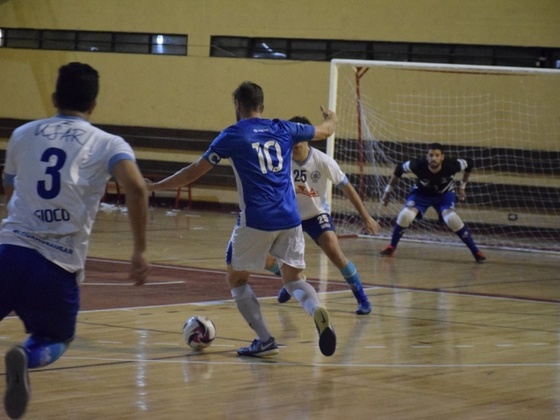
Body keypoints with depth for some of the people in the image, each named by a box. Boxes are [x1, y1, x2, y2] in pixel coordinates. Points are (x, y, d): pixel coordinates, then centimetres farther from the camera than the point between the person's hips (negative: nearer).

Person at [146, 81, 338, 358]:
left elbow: (194, 171, 3)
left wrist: (153, 187, 14)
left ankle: (265, 340, 4)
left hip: (256, 221, -4)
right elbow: (325, 131, 27)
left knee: (236, 280, 14)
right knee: (294, 278, 15)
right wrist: (331, 118, 52)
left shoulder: (233, 135, 0)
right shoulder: (283, 129, 10)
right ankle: (317, 311, -17)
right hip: (290, 220, 4)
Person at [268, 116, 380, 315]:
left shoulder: (323, 161, -23)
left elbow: (346, 187, -12)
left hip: (317, 214, -3)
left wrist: (366, 217, -10)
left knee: (335, 252, -26)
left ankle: (362, 298, -11)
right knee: (266, 260, -2)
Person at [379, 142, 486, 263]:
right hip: (421, 193, 1)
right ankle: (391, 247, 3)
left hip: (444, 194, -1)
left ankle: (476, 252, -12)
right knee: (405, 216, -22)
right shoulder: (419, 165, -34)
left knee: (452, 219, -25)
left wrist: (462, 186, -4)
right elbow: (399, 169, -15)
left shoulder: (451, 165, -34)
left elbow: (469, 164, -12)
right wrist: (388, 190, -7)